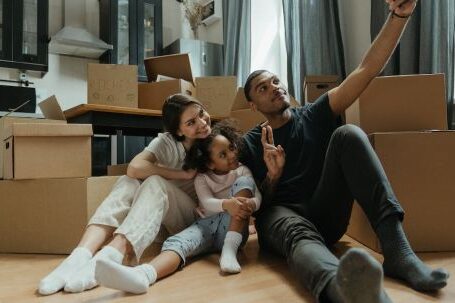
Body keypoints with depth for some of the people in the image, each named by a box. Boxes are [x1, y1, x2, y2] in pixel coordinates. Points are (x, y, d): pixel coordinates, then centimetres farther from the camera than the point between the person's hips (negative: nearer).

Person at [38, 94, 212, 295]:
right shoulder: (167, 142, -10)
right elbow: (134, 168, -27)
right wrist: (183, 175, -24)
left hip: (198, 218, -1)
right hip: (165, 216, 2)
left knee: (156, 183, -32)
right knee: (129, 183, -28)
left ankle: (107, 259, -50)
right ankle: (79, 256, -44)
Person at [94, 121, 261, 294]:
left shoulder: (242, 171, 11)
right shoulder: (202, 179, 8)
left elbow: (257, 197, -2)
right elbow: (207, 203, -10)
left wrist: (250, 204, -29)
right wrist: (226, 204, -35)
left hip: (234, 227, 0)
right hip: (208, 224, 1)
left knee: (244, 182, -21)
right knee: (177, 242, -31)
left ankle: (229, 250, -34)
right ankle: (143, 274, -64)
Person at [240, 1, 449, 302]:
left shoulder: (314, 116, 8)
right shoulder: (250, 144, 6)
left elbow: (366, 71, -1)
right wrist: (273, 176, -17)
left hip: (326, 214, 2)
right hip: (280, 214, -1)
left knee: (348, 134, -23)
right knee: (300, 234, -41)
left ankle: (397, 250, -36)